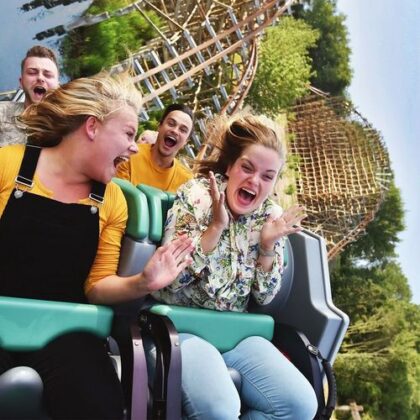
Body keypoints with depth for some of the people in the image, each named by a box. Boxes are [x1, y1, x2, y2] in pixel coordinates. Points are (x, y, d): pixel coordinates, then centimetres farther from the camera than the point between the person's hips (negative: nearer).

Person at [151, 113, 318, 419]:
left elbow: (264, 297, 5)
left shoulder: (271, 217, 3)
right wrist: (216, 227, -23)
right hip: (180, 325, -5)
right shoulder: (197, 195, -9)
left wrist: (268, 246, -10)